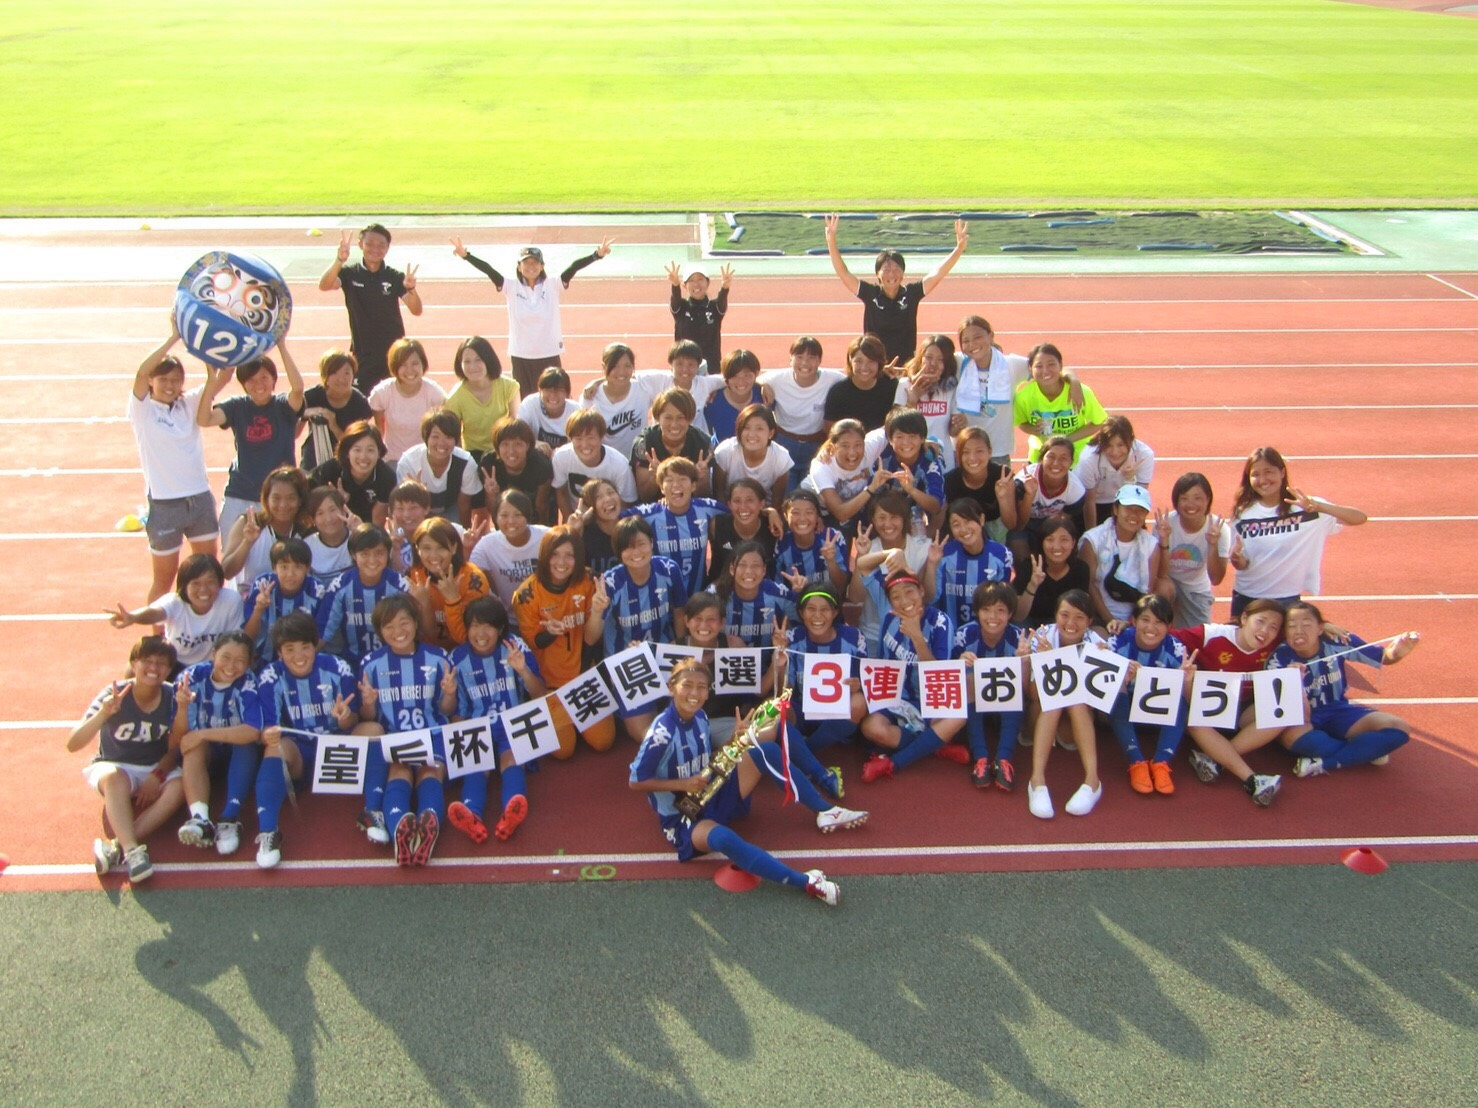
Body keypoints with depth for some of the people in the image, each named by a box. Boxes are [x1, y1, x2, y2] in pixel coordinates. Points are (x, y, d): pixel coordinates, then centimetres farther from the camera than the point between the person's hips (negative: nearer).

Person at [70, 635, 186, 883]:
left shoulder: (172, 697, -10)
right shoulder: (114, 695, -17)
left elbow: (174, 749, -2)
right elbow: (72, 745, -25)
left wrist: (157, 777, -22)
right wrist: (103, 714, -41)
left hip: (156, 769, 2)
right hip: (113, 766, -2)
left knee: (178, 786, -30)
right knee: (114, 778, -37)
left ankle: (116, 847, -37)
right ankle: (132, 850, -46)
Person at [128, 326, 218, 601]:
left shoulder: (190, 403, 5)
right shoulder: (142, 409, -5)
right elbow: (142, 371, -24)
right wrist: (174, 337, -29)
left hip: (200, 497, 4)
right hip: (164, 504, -4)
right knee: (165, 578, 9)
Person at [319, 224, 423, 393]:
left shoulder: (395, 277, -1)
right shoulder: (350, 274, -3)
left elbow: (416, 310, -10)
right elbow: (324, 286, -22)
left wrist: (411, 289, -33)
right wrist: (339, 260, -40)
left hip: (394, 354, 1)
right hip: (362, 355, -1)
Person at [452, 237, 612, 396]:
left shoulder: (552, 286, -3)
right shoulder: (511, 287, -1)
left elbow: (574, 267, -14)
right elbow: (488, 270, -11)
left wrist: (597, 254, -27)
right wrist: (465, 255, -24)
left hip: (549, 355, 0)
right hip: (520, 356, 1)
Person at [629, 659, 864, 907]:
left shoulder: (699, 718, 1)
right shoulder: (662, 731, -22)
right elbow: (636, 781, -18)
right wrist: (683, 784, -24)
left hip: (714, 797, 8)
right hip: (682, 818, -8)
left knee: (767, 751, -4)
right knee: (723, 838, -42)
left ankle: (825, 812, 1)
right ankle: (807, 882, -47)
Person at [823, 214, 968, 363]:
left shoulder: (911, 293, -4)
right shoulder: (870, 294, -6)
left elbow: (937, 273, -9)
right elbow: (843, 273, -13)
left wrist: (959, 248, -21)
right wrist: (831, 241, -24)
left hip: (906, 365, 1)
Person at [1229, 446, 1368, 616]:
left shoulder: (1306, 508, -7)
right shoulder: (1243, 513, 0)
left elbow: (1360, 518, -15)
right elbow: (1242, 564, 3)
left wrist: (1319, 507, -31)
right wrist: (1238, 559, -21)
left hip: (1287, 600, -2)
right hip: (1246, 599, 2)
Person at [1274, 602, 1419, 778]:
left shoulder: (1336, 642, -16)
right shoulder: (1280, 659, -21)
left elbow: (1384, 657, -5)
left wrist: (1396, 652, -30)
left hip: (1337, 712, 3)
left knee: (1399, 728, -16)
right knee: (1291, 734, -40)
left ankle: (1323, 763, -17)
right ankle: (1367, 751, -13)